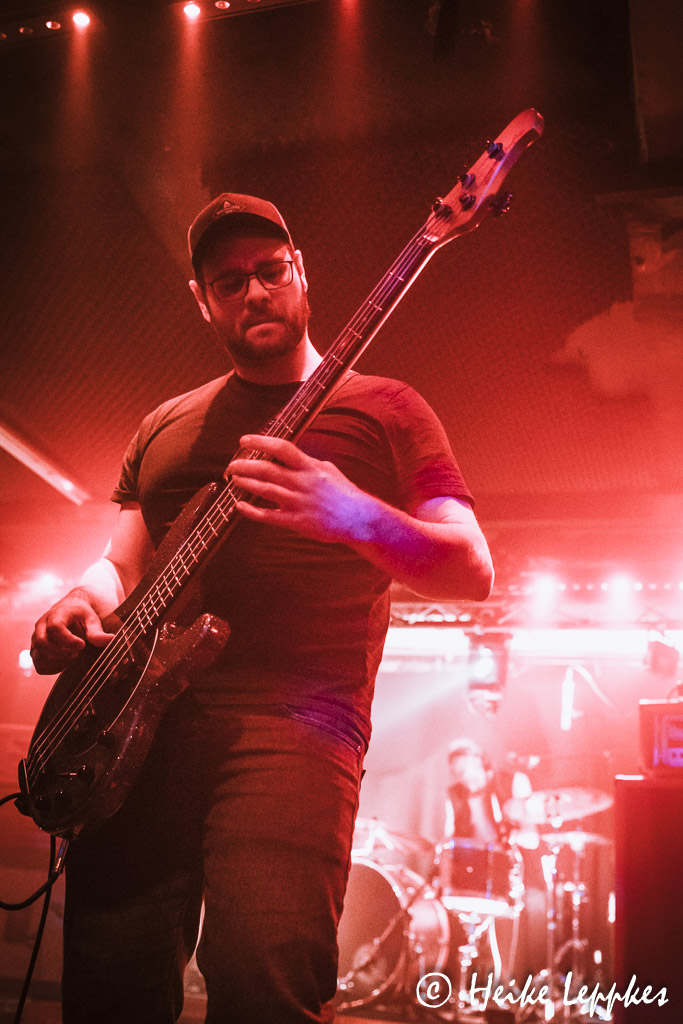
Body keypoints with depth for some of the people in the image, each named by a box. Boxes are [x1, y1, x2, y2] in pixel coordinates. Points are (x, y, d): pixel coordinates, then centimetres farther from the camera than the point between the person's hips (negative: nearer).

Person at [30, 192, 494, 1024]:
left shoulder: (380, 409, 7)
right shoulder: (166, 426, 21)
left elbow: (473, 572, -2)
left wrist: (348, 514, -21)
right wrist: (86, 601, -1)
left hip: (294, 715, -4)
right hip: (140, 715, 4)